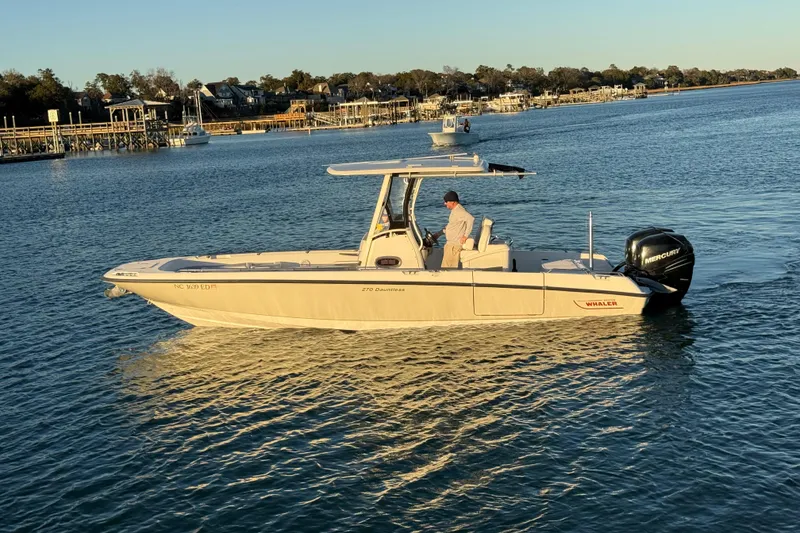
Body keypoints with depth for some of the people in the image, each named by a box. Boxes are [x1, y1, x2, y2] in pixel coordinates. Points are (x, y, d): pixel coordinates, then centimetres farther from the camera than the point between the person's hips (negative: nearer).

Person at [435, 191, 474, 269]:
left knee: (446, 268, -10)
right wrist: (439, 233, 25)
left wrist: (466, 235, -28)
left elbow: (471, 219, -32)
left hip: (455, 245, -10)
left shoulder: (459, 211, -18)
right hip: (451, 243, 10)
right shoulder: (454, 210, 15)